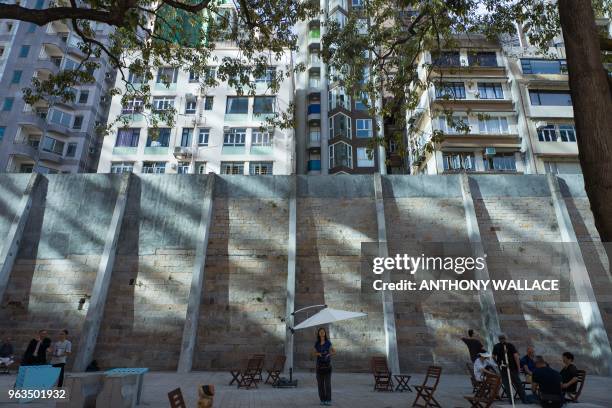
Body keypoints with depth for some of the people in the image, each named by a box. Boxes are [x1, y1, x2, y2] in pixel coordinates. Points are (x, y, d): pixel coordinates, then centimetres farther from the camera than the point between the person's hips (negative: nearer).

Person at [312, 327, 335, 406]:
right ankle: (322, 400, 14)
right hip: (319, 365, 2)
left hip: (327, 364, -2)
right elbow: (314, 353, 13)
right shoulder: (317, 343, 3)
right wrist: (318, 354, -10)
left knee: (328, 383, -4)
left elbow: (334, 351, 4)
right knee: (320, 383, 3)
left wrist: (328, 354, -15)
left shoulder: (328, 342, -2)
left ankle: (328, 400, 4)